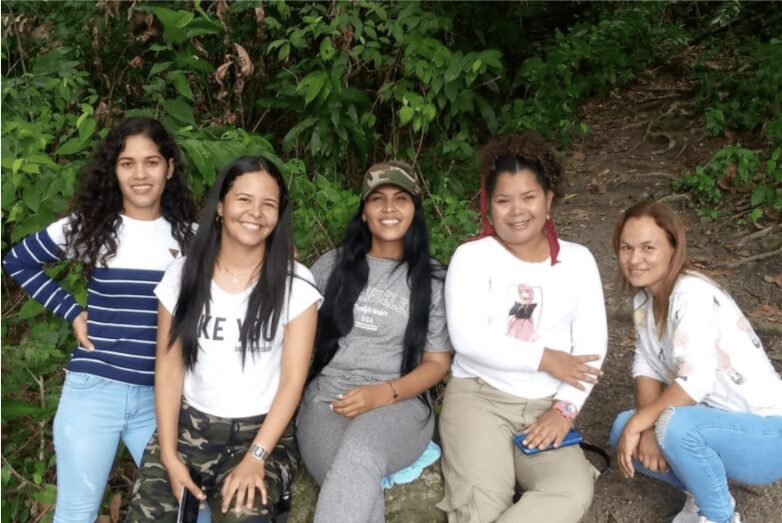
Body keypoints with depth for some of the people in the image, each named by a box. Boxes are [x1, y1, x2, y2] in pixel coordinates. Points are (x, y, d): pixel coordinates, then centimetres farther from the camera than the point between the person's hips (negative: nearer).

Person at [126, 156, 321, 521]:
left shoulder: (295, 284, -5)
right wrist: (169, 456, -8)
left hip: (263, 430, -2)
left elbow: (293, 379, -6)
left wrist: (255, 457, -15)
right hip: (189, 425, 2)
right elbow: (169, 369, 1)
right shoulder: (182, 276, 1)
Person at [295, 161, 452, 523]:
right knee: (356, 487, -35)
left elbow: (437, 362, 5)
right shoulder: (332, 265, 12)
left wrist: (383, 394, -11)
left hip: (399, 405, -1)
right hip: (327, 401, 1)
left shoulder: (432, 279, 8)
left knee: (357, 457, -38)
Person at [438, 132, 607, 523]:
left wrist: (565, 408, -10)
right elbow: (467, 339, -13)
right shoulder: (472, 256, -2)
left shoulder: (577, 260, 8)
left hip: (546, 404, 3)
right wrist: (544, 358, -12)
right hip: (478, 395, -3)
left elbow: (592, 344, 2)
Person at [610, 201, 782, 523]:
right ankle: (705, 491, 11)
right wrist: (646, 429, -17)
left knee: (675, 425, -34)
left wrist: (638, 422, -24)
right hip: (718, 423, 8)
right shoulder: (645, 300, 3)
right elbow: (647, 367, 0)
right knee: (625, 433, -7)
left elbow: (695, 382, -33)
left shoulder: (693, 294, -23)